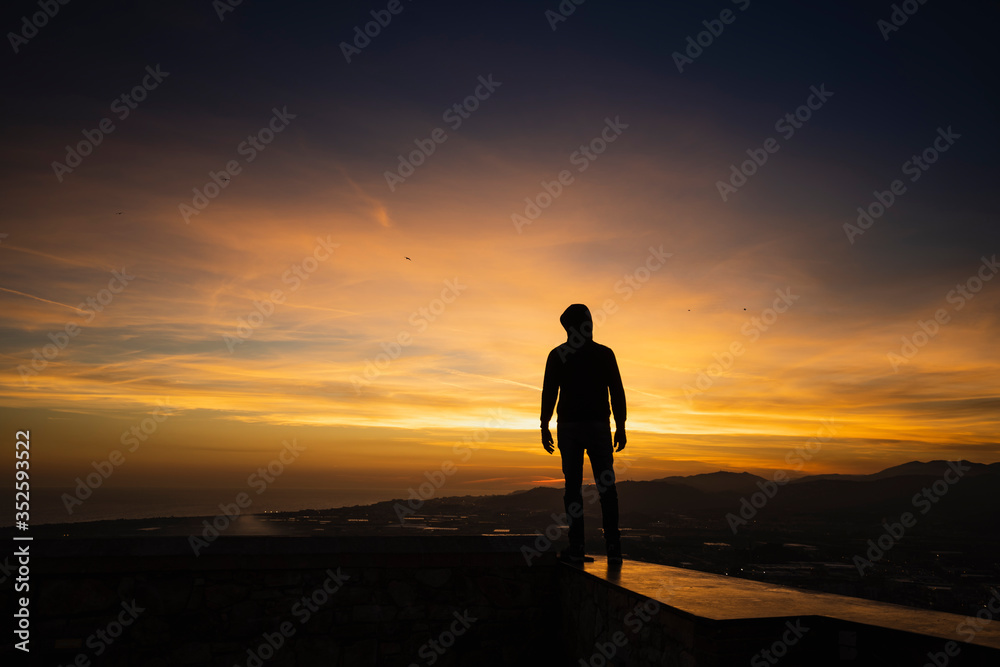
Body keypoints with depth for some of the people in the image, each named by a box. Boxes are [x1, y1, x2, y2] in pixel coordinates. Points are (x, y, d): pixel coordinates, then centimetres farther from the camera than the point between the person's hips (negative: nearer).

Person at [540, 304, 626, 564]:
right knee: (606, 486, 5)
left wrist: (544, 427, 4)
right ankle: (613, 546, 0)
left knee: (573, 485, 3)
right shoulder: (605, 354, 4)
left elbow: (549, 393, -2)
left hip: (568, 426, 0)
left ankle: (576, 546, 0)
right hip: (599, 426, 1)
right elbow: (617, 392, 2)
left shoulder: (557, 355, 1)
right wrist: (621, 426, 7)